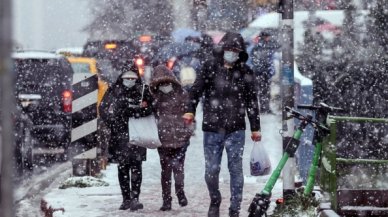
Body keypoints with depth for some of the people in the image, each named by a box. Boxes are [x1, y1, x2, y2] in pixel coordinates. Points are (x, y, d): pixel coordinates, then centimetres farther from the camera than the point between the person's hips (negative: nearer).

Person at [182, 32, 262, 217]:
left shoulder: (245, 72, 5)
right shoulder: (210, 67, 2)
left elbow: (252, 101, 10)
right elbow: (196, 90, 3)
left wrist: (255, 128, 11)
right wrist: (190, 111, -13)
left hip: (236, 130, 0)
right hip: (212, 129, 0)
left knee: (236, 170, -1)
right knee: (211, 169, 0)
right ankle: (214, 202, 26)